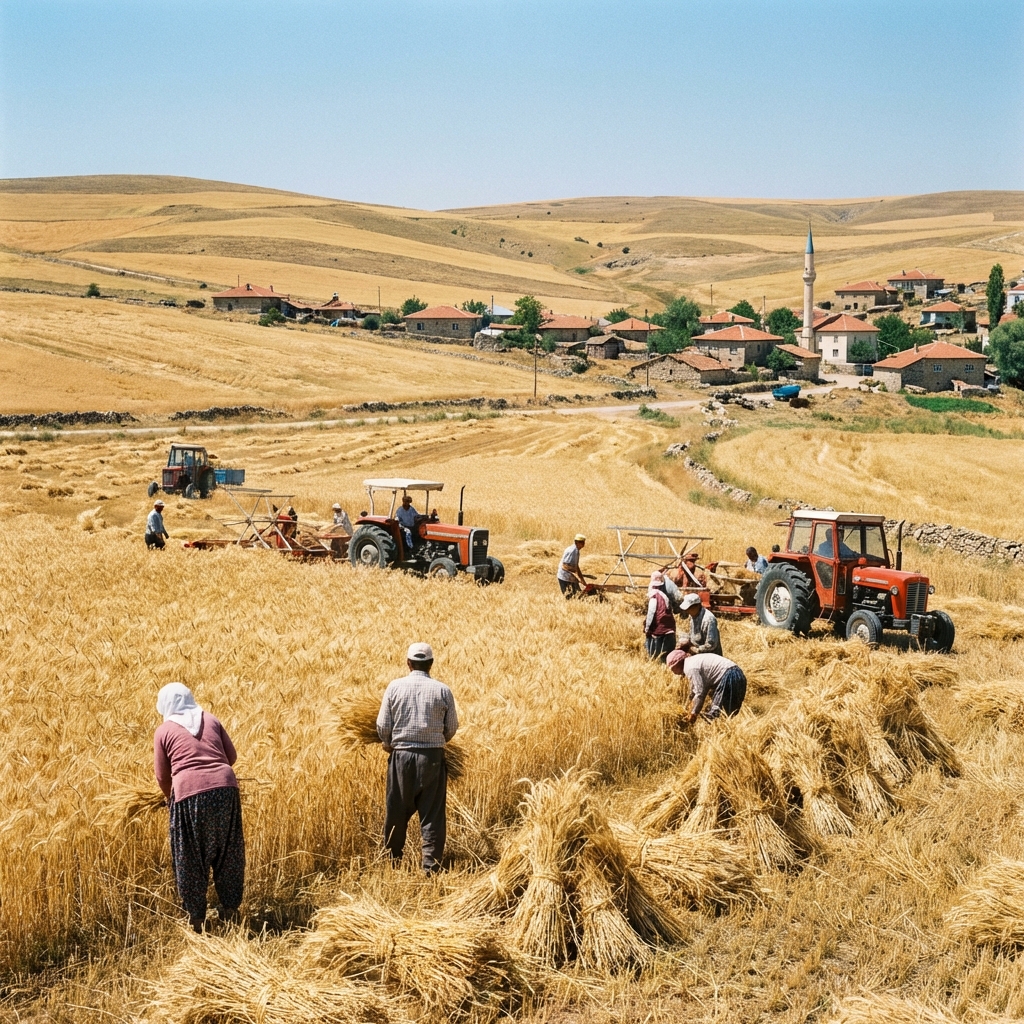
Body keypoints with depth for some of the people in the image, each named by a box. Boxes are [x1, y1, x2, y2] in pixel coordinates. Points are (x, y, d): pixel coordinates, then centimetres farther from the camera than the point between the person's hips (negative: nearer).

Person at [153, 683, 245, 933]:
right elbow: (231, 756, 15)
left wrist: (171, 798, 31)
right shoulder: (210, 719, 14)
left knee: (191, 858, 12)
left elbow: (162, 777, 11)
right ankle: (230, 908, 28)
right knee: (227, 852, 17)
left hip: (189, 793, -3)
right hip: (225, 788, 3)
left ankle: (196, 917, 19)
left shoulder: (164, 731, 8)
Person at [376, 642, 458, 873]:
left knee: (397, 812, 12)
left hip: (401, 755, 1)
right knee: (432, 815, 4)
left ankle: (393, 861, 23)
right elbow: (452, 728, 2)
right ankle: (431, 867, 3)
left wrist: (389, 746, 19)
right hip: (433, 757, -1)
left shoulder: (395, 687, -3)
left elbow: (383, 726, -1)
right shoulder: (442, 690, -3)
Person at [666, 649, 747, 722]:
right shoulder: (694, 660, 21)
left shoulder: (689, 668, -9)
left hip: (728, 678, -10)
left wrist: (693, 714, 0)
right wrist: (691, 711, 30)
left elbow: (700, 693, -12)